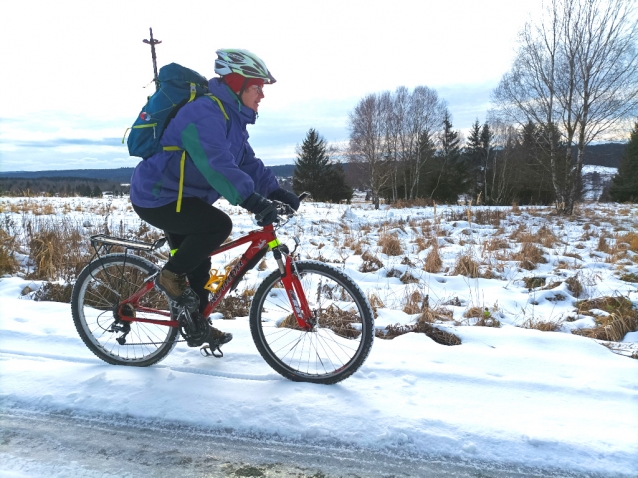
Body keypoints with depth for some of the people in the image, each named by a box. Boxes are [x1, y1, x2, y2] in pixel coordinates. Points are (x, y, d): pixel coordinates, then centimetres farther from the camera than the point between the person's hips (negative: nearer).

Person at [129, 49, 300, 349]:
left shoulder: (232, 118, 9)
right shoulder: (205, 114, -24)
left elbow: (247, 162, 8)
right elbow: (217, 165, -39)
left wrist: (277, 192, -6)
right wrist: (253, 201, -47)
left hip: (179, 199, 10)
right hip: (157, 197, -10)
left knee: (198, 263, 14)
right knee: (219, 225, -28)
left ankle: (197, 326, 31)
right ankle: (170, 276, -6)